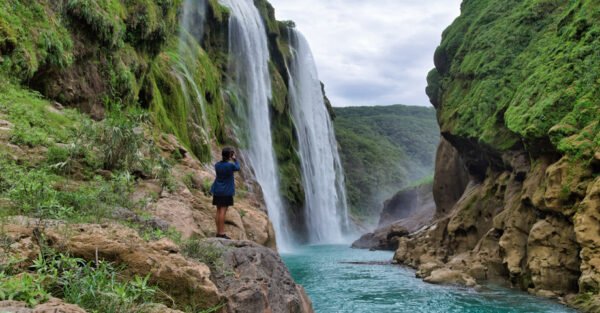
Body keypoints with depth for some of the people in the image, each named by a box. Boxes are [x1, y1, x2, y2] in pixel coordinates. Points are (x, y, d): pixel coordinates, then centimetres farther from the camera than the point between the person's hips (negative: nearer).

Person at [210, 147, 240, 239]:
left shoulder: (217, 165, 2)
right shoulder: (230, 165, -14)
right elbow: (237, 168, 7)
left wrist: (228, 160, 20)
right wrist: (235, 159, 19)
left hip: (217, 191, 6)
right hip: (226, 191, -6)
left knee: (219, 211, 10)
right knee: (223, 211, -7)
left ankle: (219, 232, 15)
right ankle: (221, 233, -7)